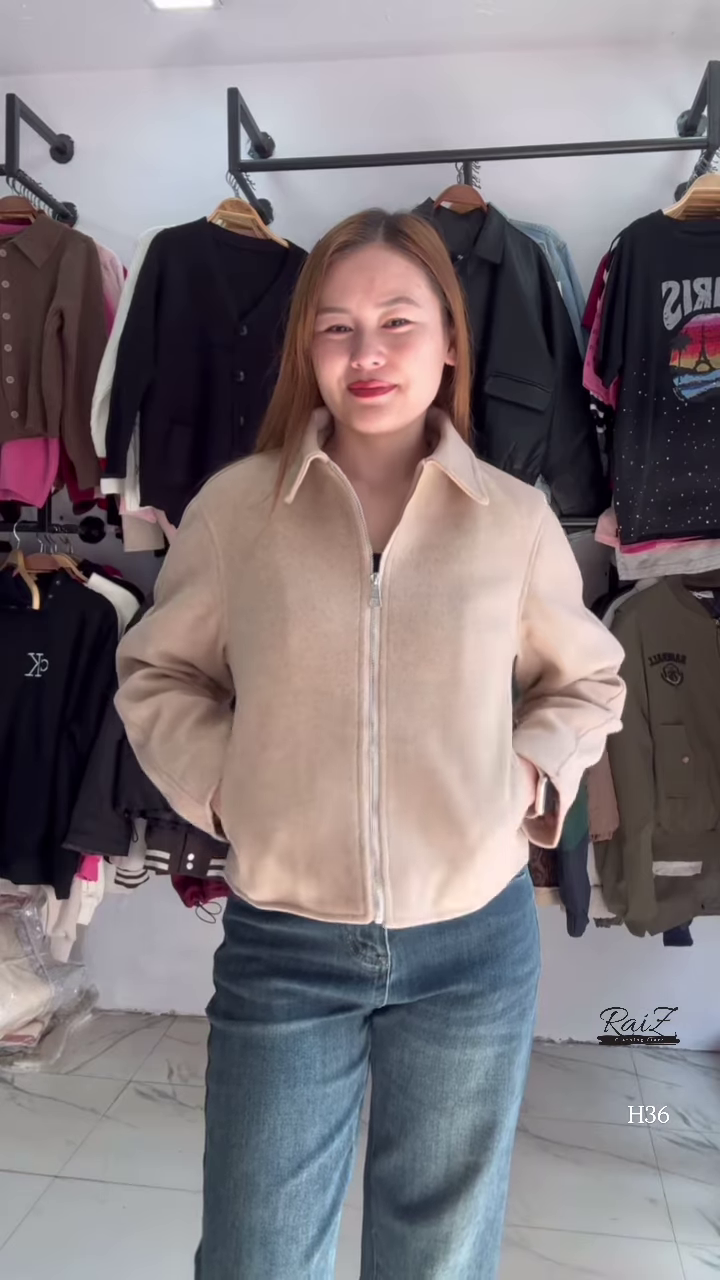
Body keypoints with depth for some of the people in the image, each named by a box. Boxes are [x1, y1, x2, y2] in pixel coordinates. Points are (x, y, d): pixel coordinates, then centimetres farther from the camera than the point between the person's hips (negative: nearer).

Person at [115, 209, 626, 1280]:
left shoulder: (515, 519, -3)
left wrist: (534, 770, -5)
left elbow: (587, 680, 11)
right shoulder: (235, 506, -5)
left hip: (475, 940, 1)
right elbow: (157, 673, 6)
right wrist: (216, 782, -8)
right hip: (282, 942, 0)